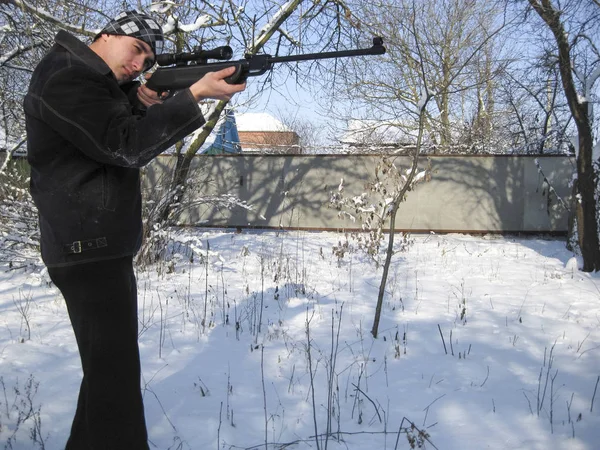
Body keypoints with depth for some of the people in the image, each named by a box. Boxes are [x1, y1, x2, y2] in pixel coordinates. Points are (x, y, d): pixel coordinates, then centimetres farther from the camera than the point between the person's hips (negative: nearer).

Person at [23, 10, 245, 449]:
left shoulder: (94, 80, 16)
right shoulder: (66, 77, -15)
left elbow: (128, 145, 17)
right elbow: (125, 146, -22)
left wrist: (147, 106, -3)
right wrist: (195, 94, -23)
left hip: (105, 247, 11)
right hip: (88, 250, -11)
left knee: (110, 362, 21)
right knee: (116, 368, -7)